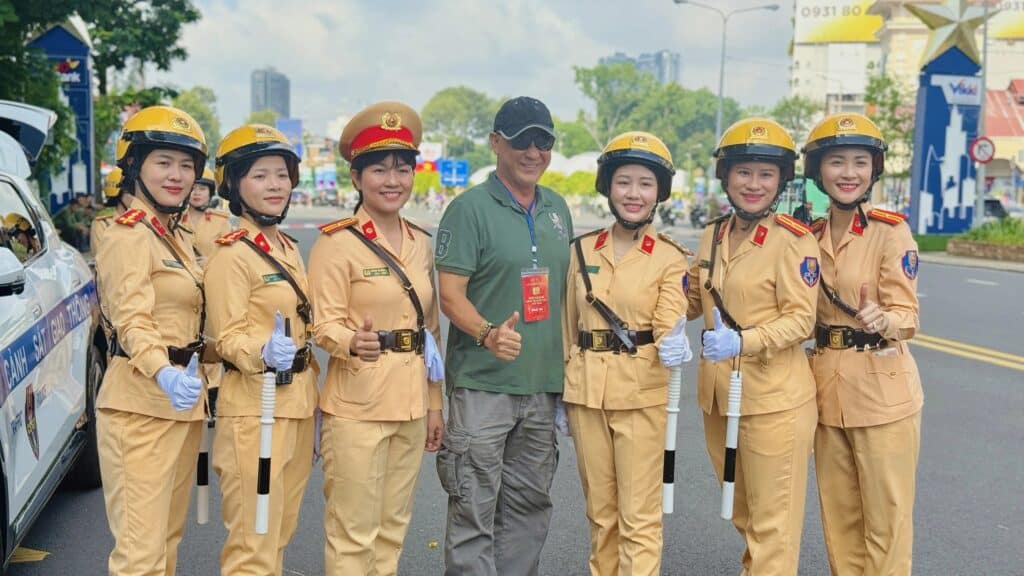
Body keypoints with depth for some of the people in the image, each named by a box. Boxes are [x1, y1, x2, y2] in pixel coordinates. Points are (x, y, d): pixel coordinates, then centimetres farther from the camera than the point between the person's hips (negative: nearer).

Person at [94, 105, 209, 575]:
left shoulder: (175, 240, 16)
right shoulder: (127, 237, -11)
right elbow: (132, 321, -23)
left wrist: (187, 377, 9)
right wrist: (165, 374, -39)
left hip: (180, 403, 9)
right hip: (141, 404, -9)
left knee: (168, 536, 16)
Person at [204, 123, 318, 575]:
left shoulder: (289, 250, 12)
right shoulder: (232, 255, -12)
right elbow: (228, 338, -15)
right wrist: (264, 353, -35)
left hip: (298, 405, 8)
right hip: (254, 409, -8)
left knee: (280, 535, 18)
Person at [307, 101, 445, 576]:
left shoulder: (421, 243, 10)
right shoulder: (336, 243, -8)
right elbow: (325, 325, -13)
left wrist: (435, 403, 13)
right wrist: (355, 342, -35)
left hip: (411, 405, 6)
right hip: (356, 406, -6)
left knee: (394, 527, 14)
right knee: (353, 533, 0)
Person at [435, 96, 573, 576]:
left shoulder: (558, 208, 12)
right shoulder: (470, 208, -7)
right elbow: (450, 294, -12)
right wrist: (487, 334, -30)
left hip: (543, 384, 6)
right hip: (482, 383, -6)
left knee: (529, 507, 15)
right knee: (474, 510, -1)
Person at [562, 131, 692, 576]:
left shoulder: (670, 258, -3)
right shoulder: (582, 250, 6)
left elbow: (669, 321, -12)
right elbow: (568, 325, 10)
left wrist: (672, 344, -35)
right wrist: (560, 392, 10)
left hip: (641, 392, -3)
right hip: (586, 391, 4)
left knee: (639, 514, 1)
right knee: (600, 509, 15)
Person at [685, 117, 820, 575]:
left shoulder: (793, 239, -12)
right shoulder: (712, 235, 7)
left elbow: (801, 319, -16)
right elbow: (694, 299, 17)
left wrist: (743, 341, -30)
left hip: (773, 399, -7)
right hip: (718, 394, 7)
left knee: (772, 523, 4)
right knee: (742, 514, 23)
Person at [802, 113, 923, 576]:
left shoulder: (891, 231, -9)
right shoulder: (812, 235, 7)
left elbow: (907, 315, -14)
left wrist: (883, 320, -35)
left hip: (882, 389, -5)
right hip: (828, 388, 6)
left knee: (886, 518, 2)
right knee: (838, 516, 15)